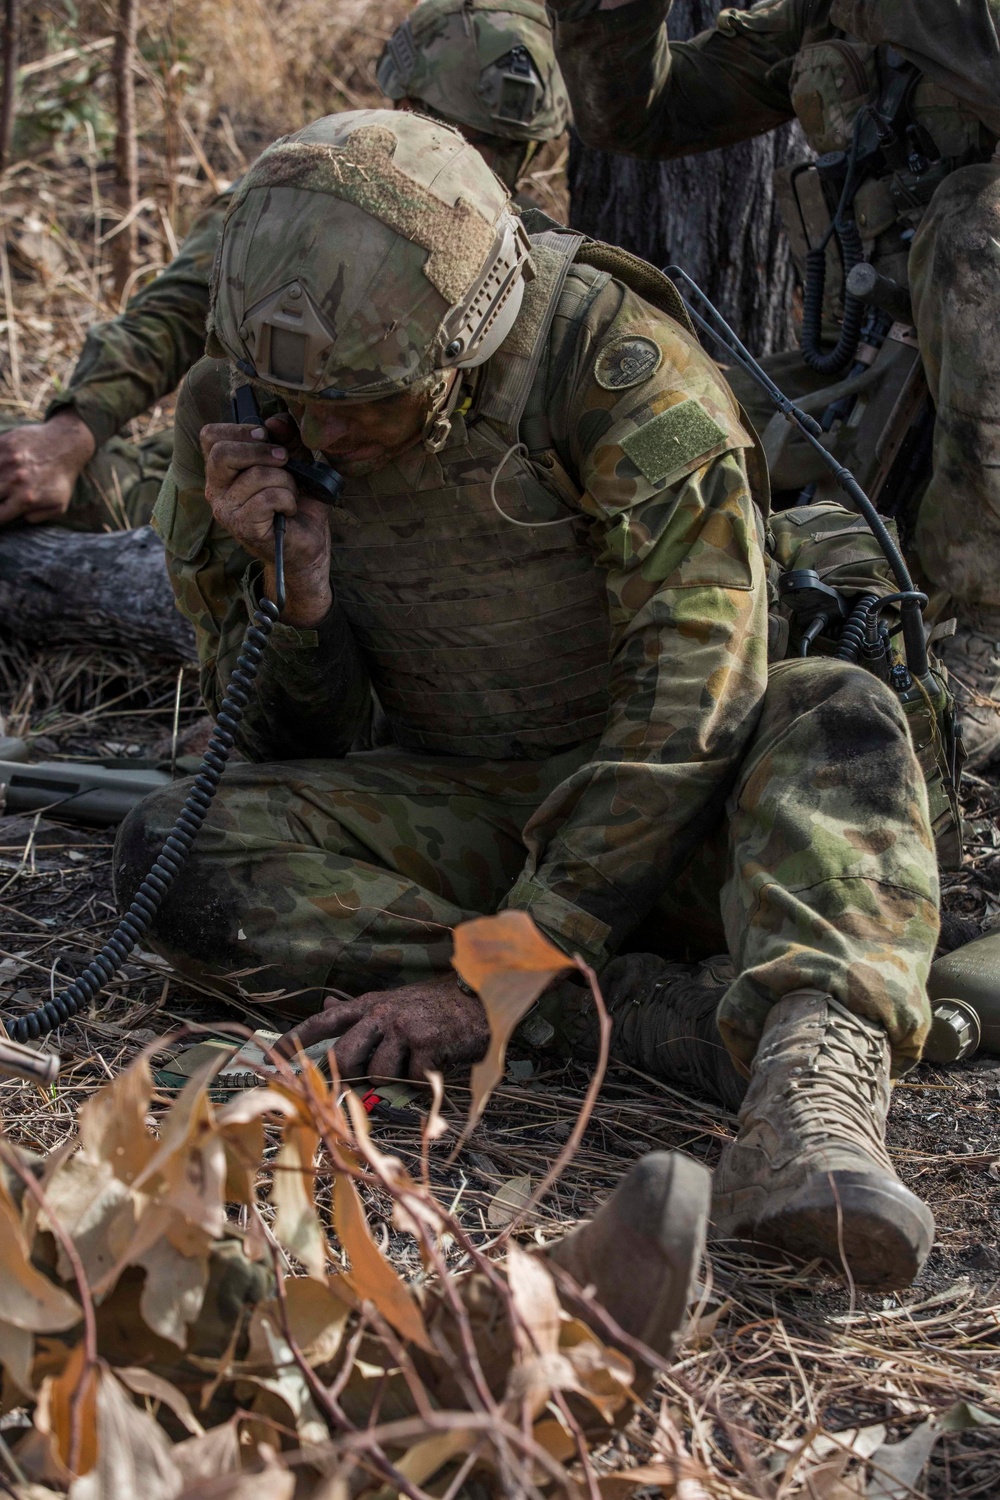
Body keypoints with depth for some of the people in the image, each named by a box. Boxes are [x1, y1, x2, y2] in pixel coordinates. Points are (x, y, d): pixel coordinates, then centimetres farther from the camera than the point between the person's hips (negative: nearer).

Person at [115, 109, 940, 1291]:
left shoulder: (626, 375, -23)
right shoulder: (234, 412, -10)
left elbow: (687, 707, -27)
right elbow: (289, 747, -2)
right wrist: (298, 593, -26)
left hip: (658, 820, -3)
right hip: (455, 814, 3)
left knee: (843, 723, -35)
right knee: (170, 850, -23)